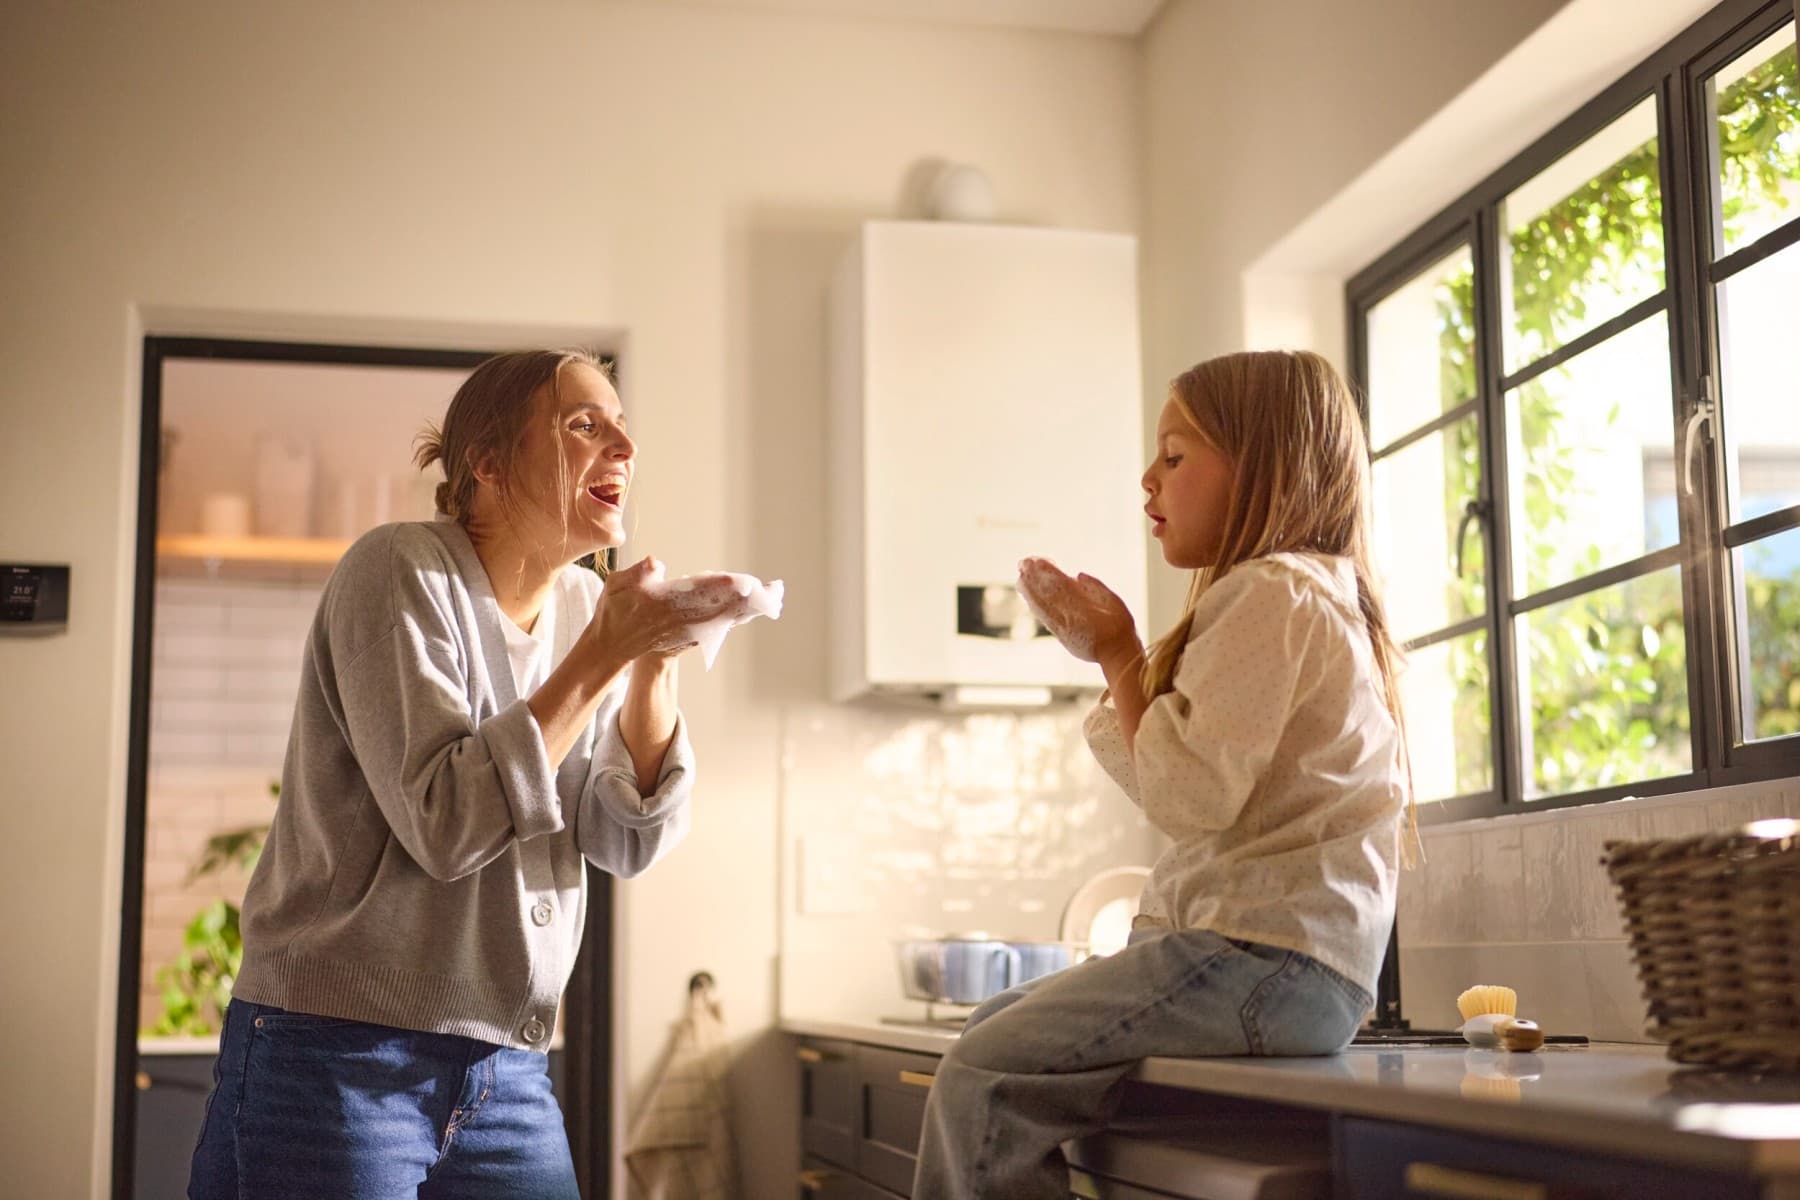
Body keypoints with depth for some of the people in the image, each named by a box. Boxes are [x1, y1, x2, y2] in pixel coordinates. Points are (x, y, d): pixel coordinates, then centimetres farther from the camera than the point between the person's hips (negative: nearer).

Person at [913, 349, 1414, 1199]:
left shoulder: (1273, 590, -10)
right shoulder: (1307, 593, 23)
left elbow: (1187, 798, -19)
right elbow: (1179, 791, 19)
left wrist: (1120, 653, -6)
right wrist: (1113, 656, 12)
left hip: (1265, 957, -11)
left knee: (986, 1074, -17)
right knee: (991, 1027, 11)